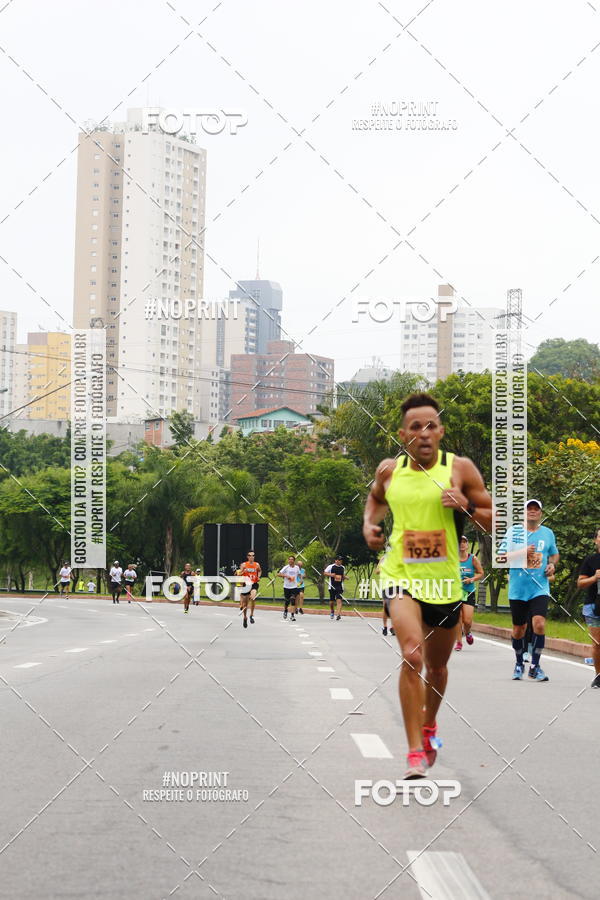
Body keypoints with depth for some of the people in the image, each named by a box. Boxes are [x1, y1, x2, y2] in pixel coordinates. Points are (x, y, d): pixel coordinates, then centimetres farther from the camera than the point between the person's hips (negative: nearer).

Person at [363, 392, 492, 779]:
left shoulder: (460, 468, -5)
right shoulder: (389, 470, 1)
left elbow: (495, 521, 0)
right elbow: (375, 498, 25)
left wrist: (467, 506, -18)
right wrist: (369, 525, 6)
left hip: (444, 581, 1)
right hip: (401, 576, -1)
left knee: (437, 664, 19)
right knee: (412, 655, -23)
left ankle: (429, 725, 49)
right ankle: (416, 753, -21)